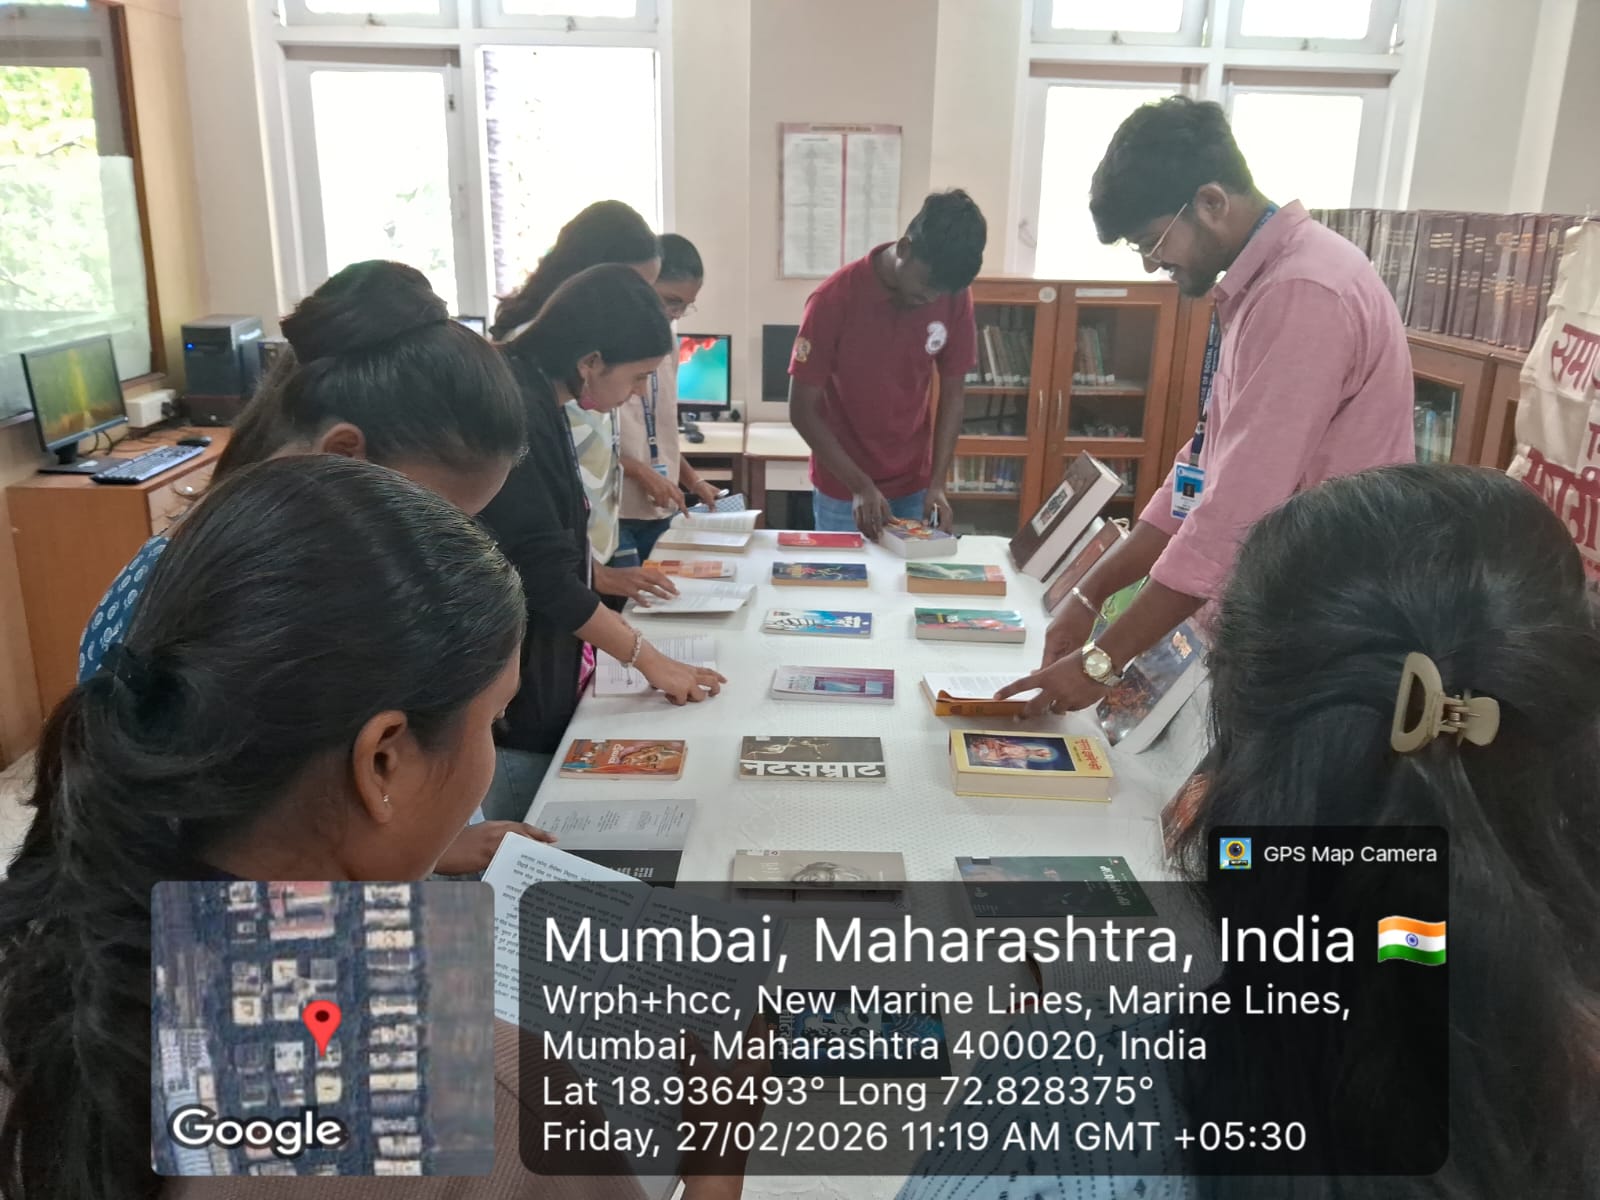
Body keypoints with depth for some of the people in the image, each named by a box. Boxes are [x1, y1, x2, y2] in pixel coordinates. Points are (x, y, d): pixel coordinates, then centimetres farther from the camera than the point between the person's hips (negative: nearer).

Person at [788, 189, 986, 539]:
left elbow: (953, 394, 0)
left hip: (914, 488, 3)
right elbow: (802, 410, -15)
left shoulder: (955, 298, -9)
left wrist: (937, 482, -9)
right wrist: (860, 485, -19)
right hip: (842, 491, -3)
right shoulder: (835, 298, -19)